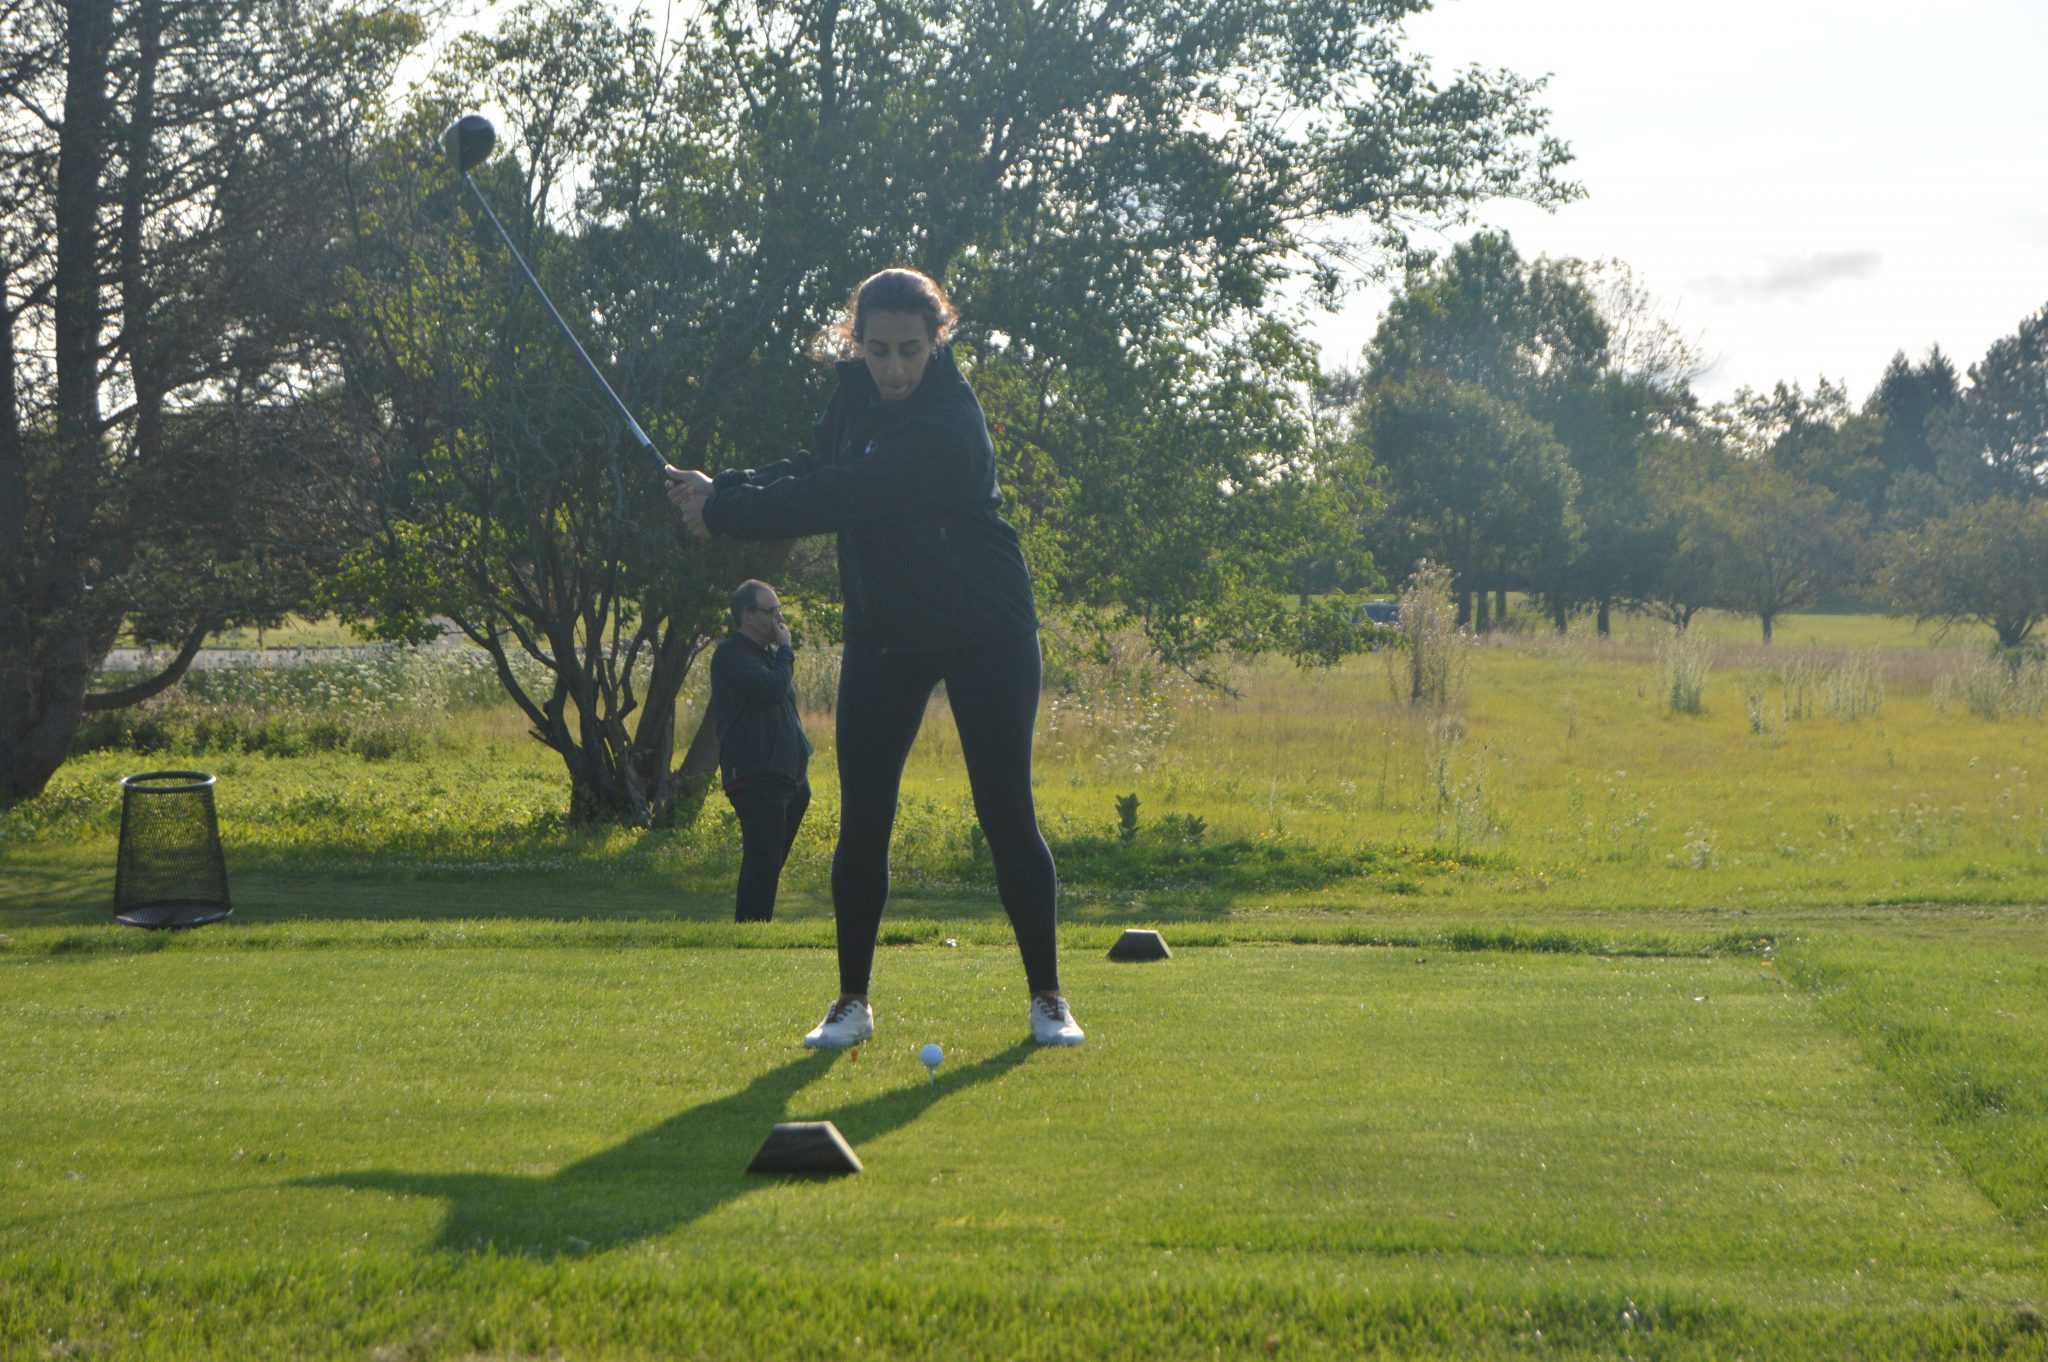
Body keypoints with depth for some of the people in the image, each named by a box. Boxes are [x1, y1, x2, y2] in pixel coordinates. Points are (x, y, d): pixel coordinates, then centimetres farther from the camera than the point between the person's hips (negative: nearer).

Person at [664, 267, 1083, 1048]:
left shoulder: (949, 425, -26)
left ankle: (1047, 996, 8)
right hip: (885, 632, 6)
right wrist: (725, 488, -11)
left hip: (986, 632, -6)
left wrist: (725, 513, -21)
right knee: (862, 821, 0)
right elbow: (814, 473, 6)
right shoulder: (859, 392, -1)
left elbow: (840, 500, -28)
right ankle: (852, 1000, 11)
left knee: (1006, 814, -5)